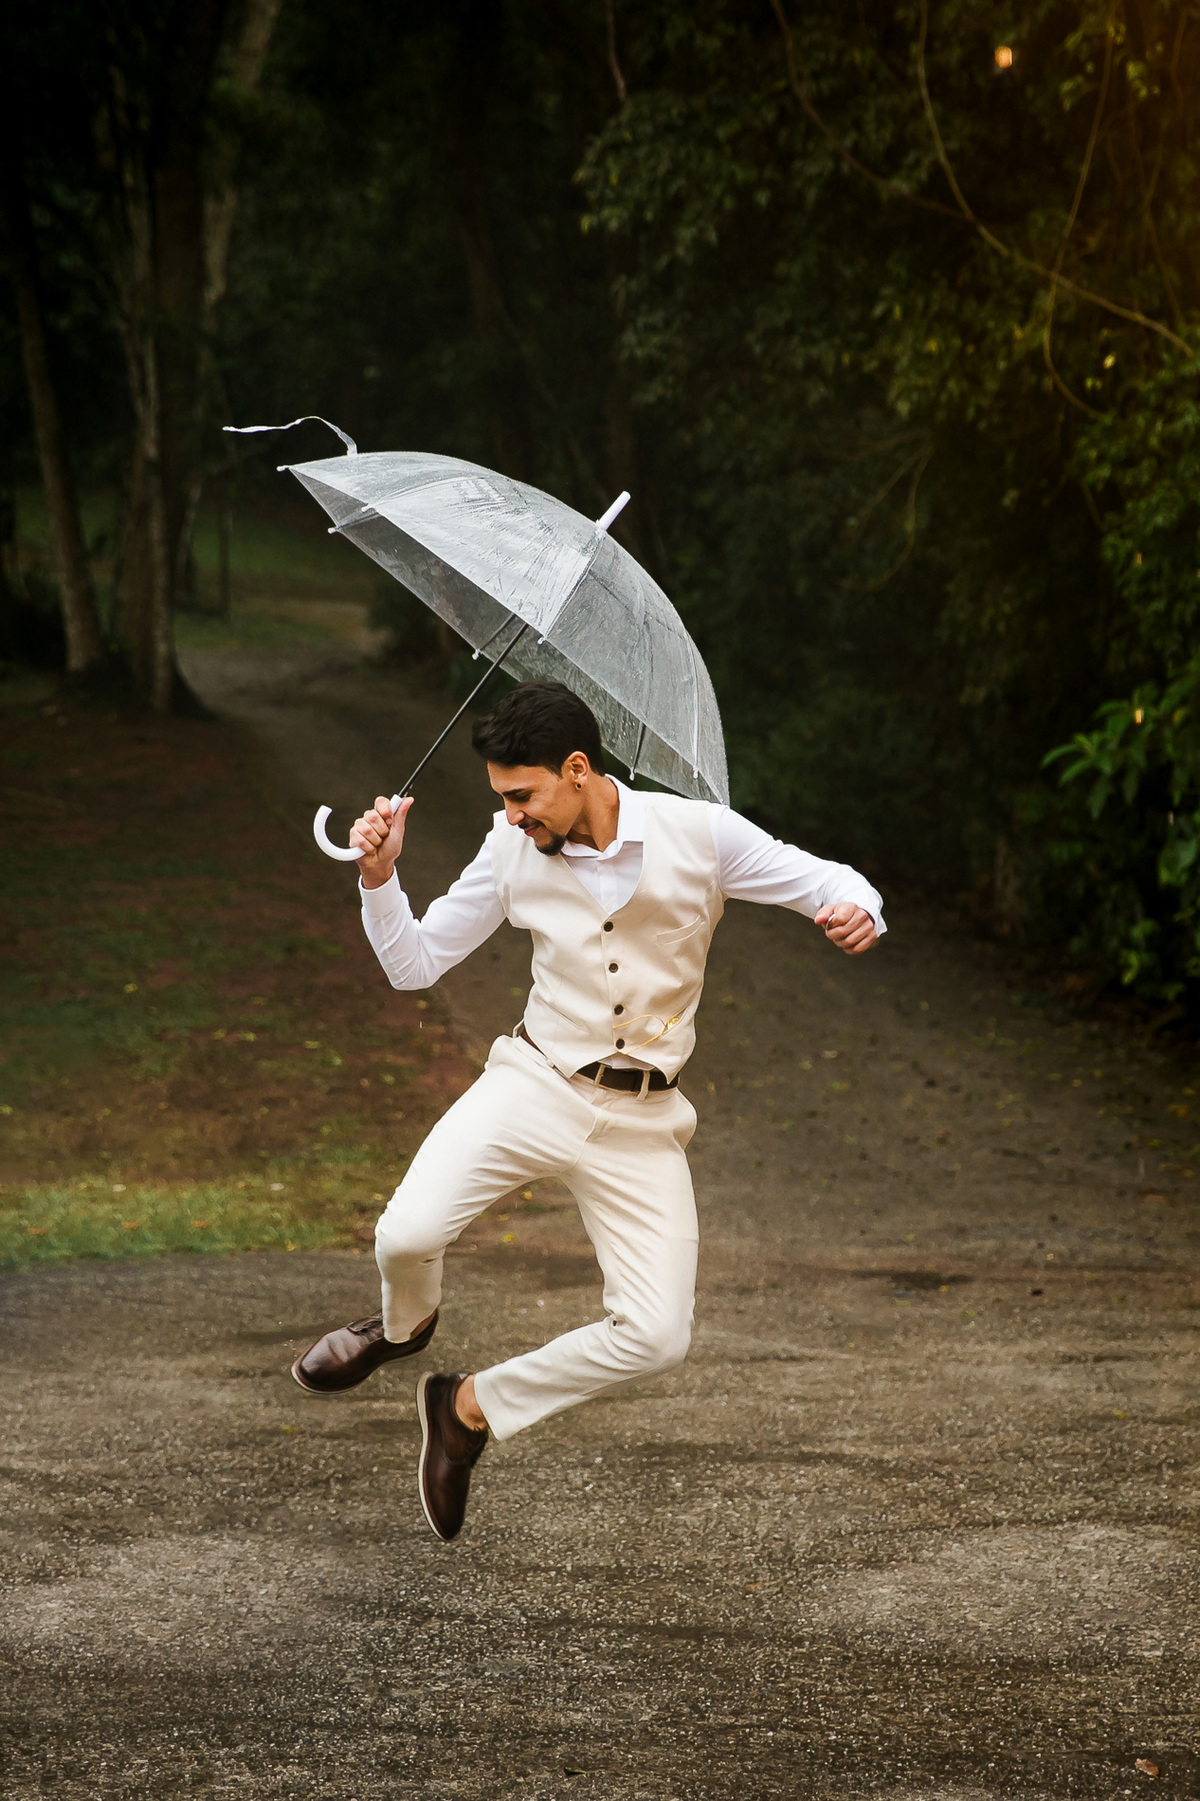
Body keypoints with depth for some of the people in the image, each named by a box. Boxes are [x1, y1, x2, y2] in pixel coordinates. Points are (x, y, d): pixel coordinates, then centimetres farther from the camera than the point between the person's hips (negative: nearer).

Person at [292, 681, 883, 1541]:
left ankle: (473, 1406, 12)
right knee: (408, 1235, -23)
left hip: (642, 1120, 0)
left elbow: (830, 881, -1)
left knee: (657, 1337, -11)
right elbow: (415, 965, 7)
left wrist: (856, 909, -26)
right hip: (535, 1083, 0)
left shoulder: (698, 834, -9)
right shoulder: (512, 854, -1)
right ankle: (407, 1324, 17)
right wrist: (380, 879, -11)